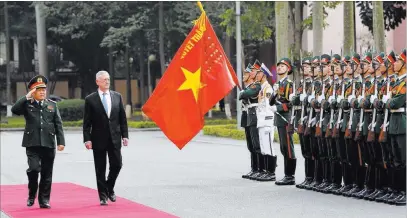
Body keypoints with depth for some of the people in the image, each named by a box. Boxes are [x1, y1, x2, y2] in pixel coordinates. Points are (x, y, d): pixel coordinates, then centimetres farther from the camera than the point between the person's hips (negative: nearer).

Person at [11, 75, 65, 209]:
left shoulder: (52, 105, 12)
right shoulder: (27, 104, 6)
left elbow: (58, 125, 9)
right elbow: (14, 110, -14)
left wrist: (61, 142, 1)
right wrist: (27, 97, -13)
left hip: (48, 144, 2)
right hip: (32, 144, -2)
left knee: (47, 174, 4)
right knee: (34, 169, -16)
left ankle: (44, 200, 14)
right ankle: (31, 195, 7)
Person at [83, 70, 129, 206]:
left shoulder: (117, 96, 7)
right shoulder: (90, 99, -2)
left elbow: (122, 118, 9)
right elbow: (87, 122, -3)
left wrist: (125, 135, 3)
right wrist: (87, 139, -10)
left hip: (115, 138, 2)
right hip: (99, 139, -2)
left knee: (116, 165, 1)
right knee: (100, 170, 2)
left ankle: (110, 188, 26)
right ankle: (103, 196, 10)